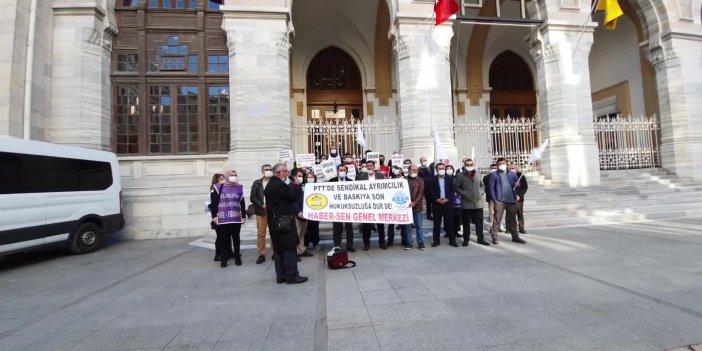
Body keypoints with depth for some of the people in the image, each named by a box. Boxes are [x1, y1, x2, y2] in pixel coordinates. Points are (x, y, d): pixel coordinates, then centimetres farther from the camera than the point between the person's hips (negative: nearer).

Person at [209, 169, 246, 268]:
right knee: (223, 238, 5)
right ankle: (224, 258, 16)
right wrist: (214, 216, -5)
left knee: (236, 238, 9)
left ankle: (237, 257, 19)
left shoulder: (239, 188, 7)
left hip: (236, 218, 1)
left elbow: (242, 203, 9)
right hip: (222, 218, -1)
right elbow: (213, 203, 1)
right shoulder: (219, 188, 2)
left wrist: (243, 216, 6)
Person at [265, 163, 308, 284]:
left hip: (274, 221, 10)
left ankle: (280, 275, 18)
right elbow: (293, 197, -16)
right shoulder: (280, 185, -18)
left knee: (279, 248, 12)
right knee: (290, 247, -3)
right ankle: (291, 275, 1)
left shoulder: (270, 185, 13)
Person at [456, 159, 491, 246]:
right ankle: (466, 239, 16)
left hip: (478, 202, 3)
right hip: (466, 203, -3)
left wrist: (480, 192, 4)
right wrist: (464, 194, -13)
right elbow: (456, 188, -2)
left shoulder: (478, 175, 11)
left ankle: (480, 239, 21)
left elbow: (482, 185, 21)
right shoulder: (460, 175, -2)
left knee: (479, 221, 8)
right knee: (466, 222, 5)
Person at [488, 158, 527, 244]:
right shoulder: (494, 175, 2)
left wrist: (517, 195, 3)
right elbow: (491, 188, -2)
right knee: (497, 220, -4)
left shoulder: (512, 174, 14)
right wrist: (495, 199, -10)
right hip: (500, 201, -4)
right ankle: (494, 237, 2)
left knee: (512, 220, 12)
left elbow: (516, 185, 19)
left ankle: (515, 236, 22)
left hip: (511, 200, 4)